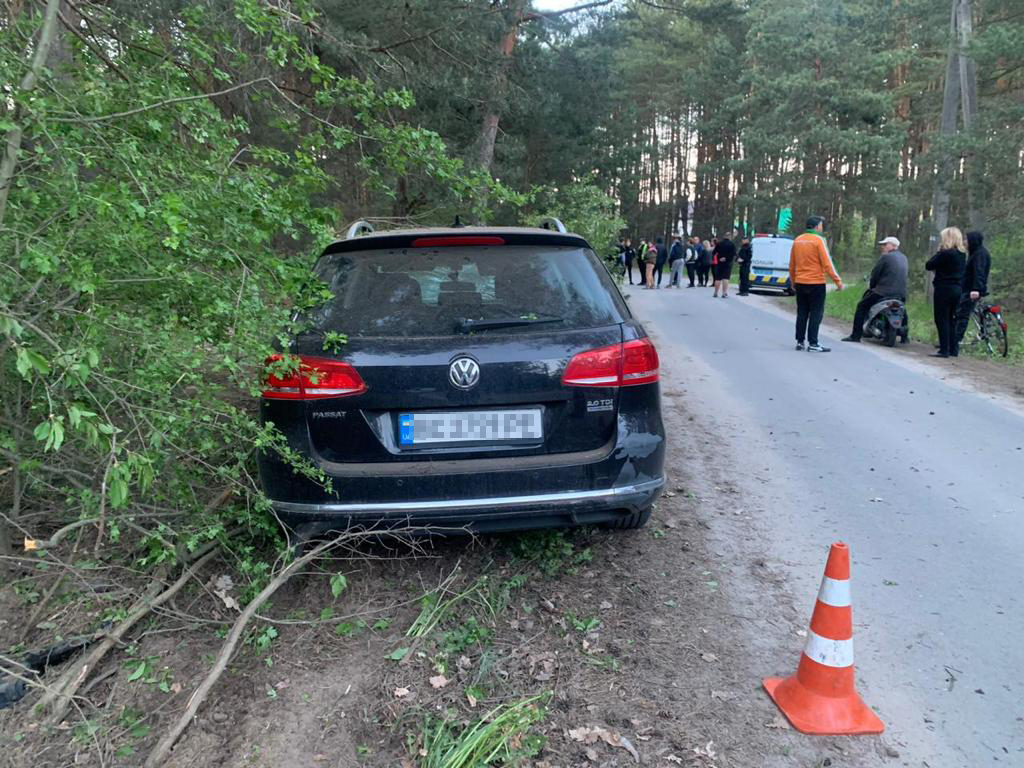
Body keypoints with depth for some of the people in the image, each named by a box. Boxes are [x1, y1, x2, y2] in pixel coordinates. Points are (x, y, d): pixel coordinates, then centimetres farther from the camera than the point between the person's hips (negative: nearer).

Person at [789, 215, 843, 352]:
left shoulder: (797, 240, 8)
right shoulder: (819, 240, -9)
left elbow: (792, 265, 13)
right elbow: (827, 263, -13)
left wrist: (793, 282, 23)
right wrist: (838, 281, -9)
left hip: (800, 283, 6)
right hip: (816, 284, -6)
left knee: (802, 313, 11)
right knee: (816, 314, 0)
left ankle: (800, 342, 12)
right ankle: (813, 343, -1)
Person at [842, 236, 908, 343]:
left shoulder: (885, 257, -7)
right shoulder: (904, 258, 16)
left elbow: (875, 273, -5)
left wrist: (871, 285, 13)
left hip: (884, 292, -7)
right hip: (901, 294, 7)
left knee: (861, 306, 5)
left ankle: (855, 335, -2)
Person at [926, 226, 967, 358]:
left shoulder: (945, 253, -16)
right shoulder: (962, 254, 9)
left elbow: (928, 265, -13)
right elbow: (962, 272, 17)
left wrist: (938, 252, -3)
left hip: (944, 289, -8)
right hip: (957, 289, 8)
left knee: (942, 320, -3)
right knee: (951, 320, 15)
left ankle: (944, 350, -4)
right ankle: (953, 349, 18)